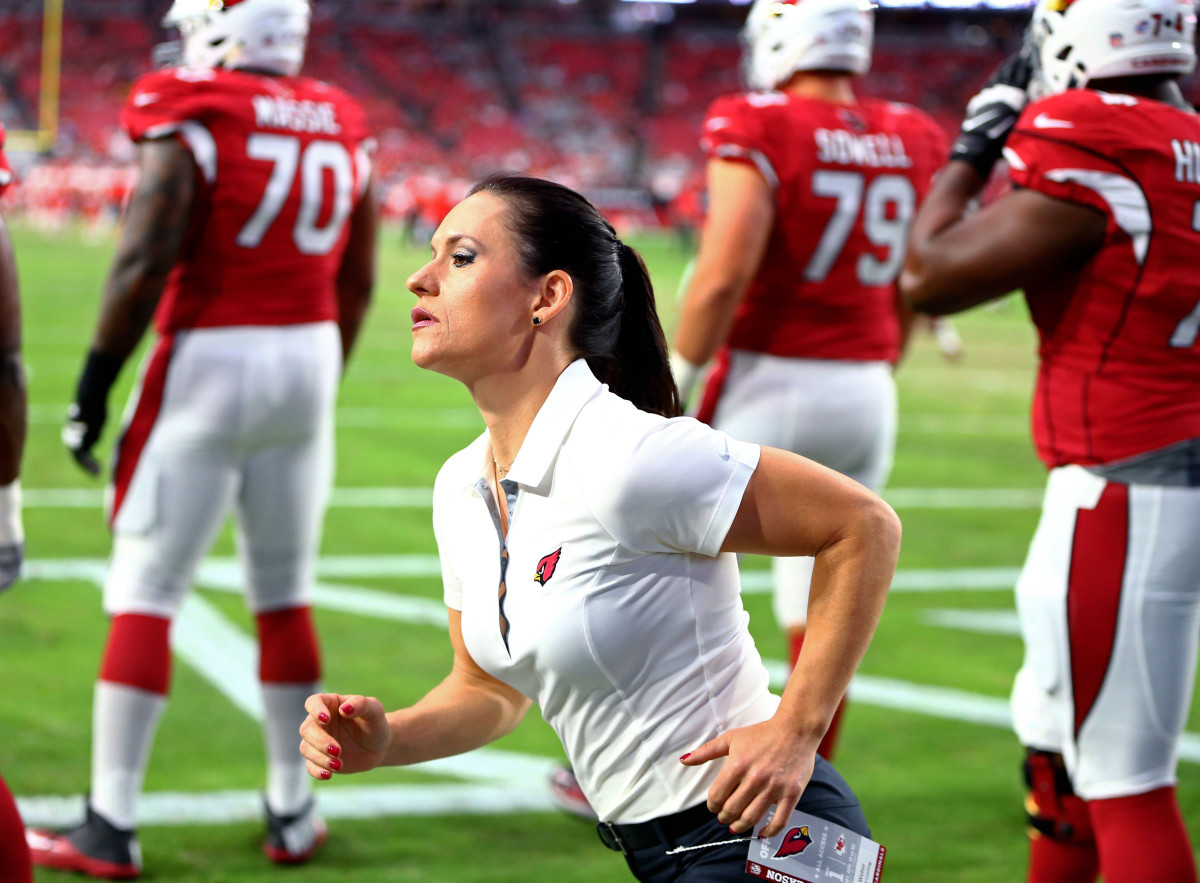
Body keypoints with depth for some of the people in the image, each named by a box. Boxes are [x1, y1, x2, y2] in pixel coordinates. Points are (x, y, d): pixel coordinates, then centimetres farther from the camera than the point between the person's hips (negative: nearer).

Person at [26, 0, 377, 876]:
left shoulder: (189, 122, -10)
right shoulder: (343, 132, 7)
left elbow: (144, 263, -17)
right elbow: (356, 283, 13)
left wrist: (95, 383, -9)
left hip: (208, 359, -5)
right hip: (307, 358, 5)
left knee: (144, 595, 1)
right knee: (285, 595, 16)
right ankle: (294, 812, 21)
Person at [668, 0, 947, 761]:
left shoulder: (759, 132, -13)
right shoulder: (913, 143, 5)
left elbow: (724, 275, -19)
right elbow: (912, 294, 11)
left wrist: (675, 380, -9)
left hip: (769, 384, -5)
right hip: (866, 394, 5)